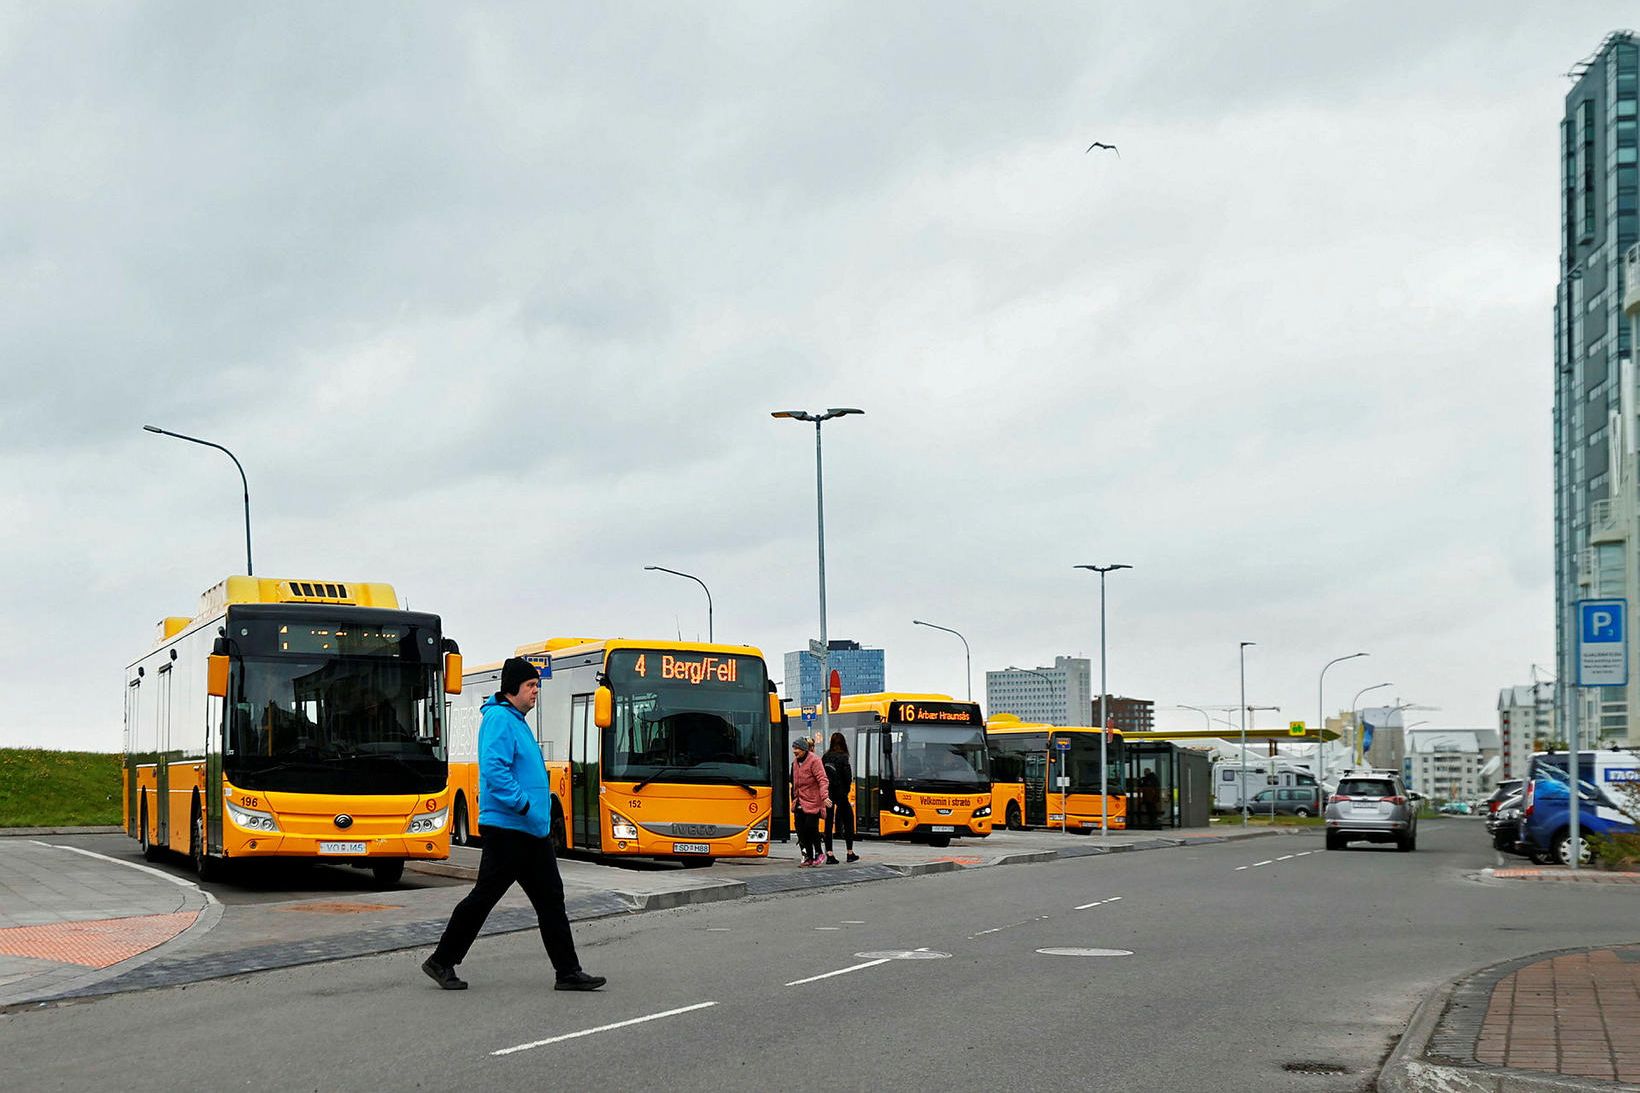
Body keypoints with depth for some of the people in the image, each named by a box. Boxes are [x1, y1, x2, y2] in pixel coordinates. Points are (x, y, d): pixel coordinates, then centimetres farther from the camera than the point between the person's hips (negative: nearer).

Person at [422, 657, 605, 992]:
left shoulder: (516, 720, 18)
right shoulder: (499, 719, -13)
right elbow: (494, 769, -24)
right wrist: (523, 805, -26)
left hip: (532, 830, 10)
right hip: (507, 827, -10)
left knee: (550, 898, 7)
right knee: (483, 898, -2)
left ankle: (568, 972, 8)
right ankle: (441, 962, 10)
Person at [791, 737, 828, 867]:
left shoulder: (814, 761, -11)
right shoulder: (795, 761, 13)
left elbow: (822, 780, -17)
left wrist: (824, 797, -27)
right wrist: (794, 798, 24)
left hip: (812, 802, -7)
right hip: (799, 803, 7)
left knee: (811, 828, -7)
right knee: (801, 830, 3)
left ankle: (818, 853, 13)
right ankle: (808, 857, 12)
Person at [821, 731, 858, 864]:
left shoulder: (825, 757, 4)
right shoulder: (842, 758, -10)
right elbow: (847, 776, -12)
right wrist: (846, 790, 5)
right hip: (840, 793, -4)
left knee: (828, 823, 5)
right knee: (848, 820, 11)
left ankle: (829, 854, 0)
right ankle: (850, 853, 16)